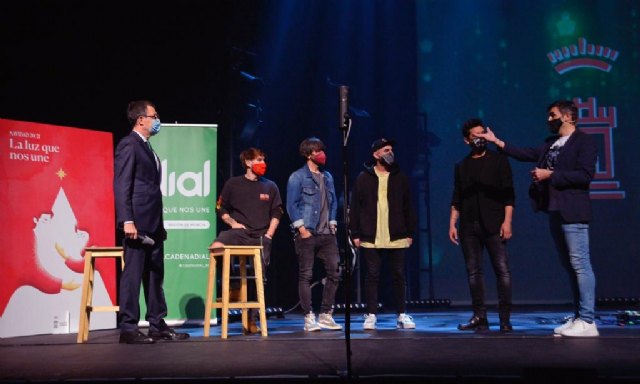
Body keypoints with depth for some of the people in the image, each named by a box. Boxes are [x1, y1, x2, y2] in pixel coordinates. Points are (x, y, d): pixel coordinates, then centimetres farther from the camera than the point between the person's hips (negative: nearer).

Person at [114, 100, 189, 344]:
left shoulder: (147, 148, 20)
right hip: (138, 223, -9)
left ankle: (158, 325, 17)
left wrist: (160, 224, 17)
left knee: (155, 276, 11)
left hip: (153, 224, 9)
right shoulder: (128, 145, -7)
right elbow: (121, 185, -14)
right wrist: (127, 221, -22)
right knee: (133, 275, -5)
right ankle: (128, 329, 0)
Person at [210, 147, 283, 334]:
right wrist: (232, 222, -3)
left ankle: (252, 320, 14)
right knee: (216, 247, -31)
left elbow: (276, 213, 11)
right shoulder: (233, 184, 4)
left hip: (261, 237, 1)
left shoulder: (270, 186, 10)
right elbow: (220, 208, 11)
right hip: (239, 232, -1)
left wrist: (269, 235, 0)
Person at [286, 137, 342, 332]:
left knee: (334, 272, 3)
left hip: (327, 234, 6)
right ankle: (309, 317, 5)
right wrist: (301, 228, -13)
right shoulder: (297, 177, -3)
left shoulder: (327, 177, 16)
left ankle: (326, 315, 13)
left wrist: (333, 223, 8)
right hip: (307, 234, -6)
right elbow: (291, 204, -7)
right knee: (305, 275, -2)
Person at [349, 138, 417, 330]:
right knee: (372, 276, 3)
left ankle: (402, 315, 14)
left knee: (399, 276, 6)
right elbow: (354, 208, 1)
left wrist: (410, 233, 4)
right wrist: (355, 234, -4)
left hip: (396, 238, 2)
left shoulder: (400, 177, 7)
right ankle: (371, 315, 10)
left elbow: (408, 207, 8)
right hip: (371, 238, -1)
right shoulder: (364, 178, 2)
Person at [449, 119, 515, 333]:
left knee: (502, 270, -9)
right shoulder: (461, 167, 15)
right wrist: (452, 224, 5)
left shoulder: (498, 160, 6)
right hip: (469, 227, 3)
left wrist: (507, 221, -10)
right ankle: (479, 317, 6)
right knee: (473, 272, 2)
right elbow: (456, 199, 15)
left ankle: (505, 319, -7)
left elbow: (508, 194, 0)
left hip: (493, 225, -3)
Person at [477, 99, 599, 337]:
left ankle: (587, 322, -7)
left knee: (580, 264, -9)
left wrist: (550, 175, -16)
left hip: (572, 213, -8)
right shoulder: (549, 144, 16)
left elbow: (585, 175, -17)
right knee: (569, 266, 10)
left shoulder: (584, 142, -6)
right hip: (554, 212, 8)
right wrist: (497, 142, 14)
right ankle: (578, 317, 15)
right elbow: (525, 154, 15)